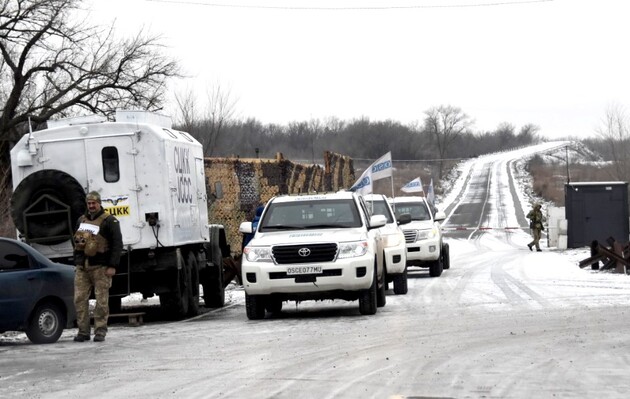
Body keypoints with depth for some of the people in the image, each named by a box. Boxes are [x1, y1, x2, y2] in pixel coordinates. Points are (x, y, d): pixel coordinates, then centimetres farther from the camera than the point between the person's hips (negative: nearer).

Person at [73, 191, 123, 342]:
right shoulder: (81, 220, 18)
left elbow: (117, 244, -7)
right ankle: (83, 331, 6)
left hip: (100, 267, -6)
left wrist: (112, 266, -13)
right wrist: (77, 262, 16)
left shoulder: (109, 221, -2)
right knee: (80, 299, 0)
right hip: (82, 267, 6)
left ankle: (100, 331, 0)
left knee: (101, 300, -5)